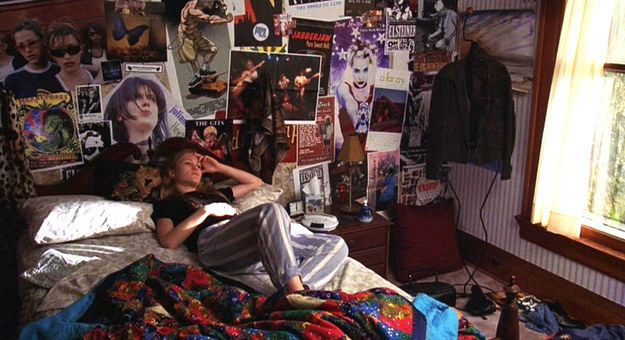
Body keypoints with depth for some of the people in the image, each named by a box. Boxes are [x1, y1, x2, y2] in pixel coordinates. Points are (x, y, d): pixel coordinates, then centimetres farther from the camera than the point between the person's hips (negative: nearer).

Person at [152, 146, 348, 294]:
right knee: (272, 211, -38)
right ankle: (297, 294, -48)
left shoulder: (214, 194, 43)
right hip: (213, 242, -7)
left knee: (336, 245, -12)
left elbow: (255, 182, 47)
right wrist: (206, 210, 1)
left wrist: (219, 167, 42)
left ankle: (291, 294, -39)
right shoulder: (166, 204, 26)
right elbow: (168, 242, 5)